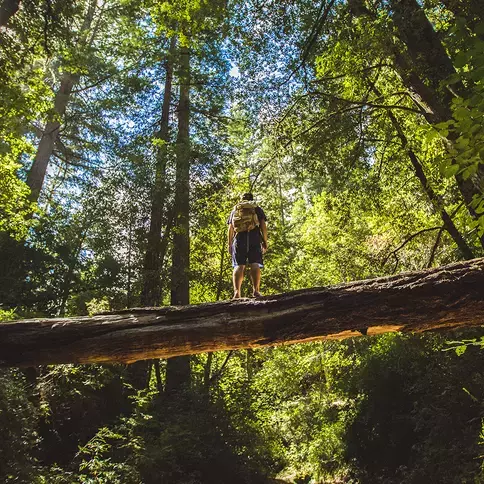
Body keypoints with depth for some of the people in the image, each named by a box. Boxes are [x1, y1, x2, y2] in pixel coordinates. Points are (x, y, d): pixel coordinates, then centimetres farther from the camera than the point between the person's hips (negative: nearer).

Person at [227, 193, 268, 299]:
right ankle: (256, 290, -22)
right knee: (255, 264, -8)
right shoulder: (257, 208, 20)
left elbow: (230, 228, 14)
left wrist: (229, 244, 13)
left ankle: (236, 292, -20)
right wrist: (265, 242, 7)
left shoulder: (234, 210, 24)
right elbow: (263, 225, 7)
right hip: (254, 238, -1)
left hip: (239, 238, 1)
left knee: (239, 266, -5)